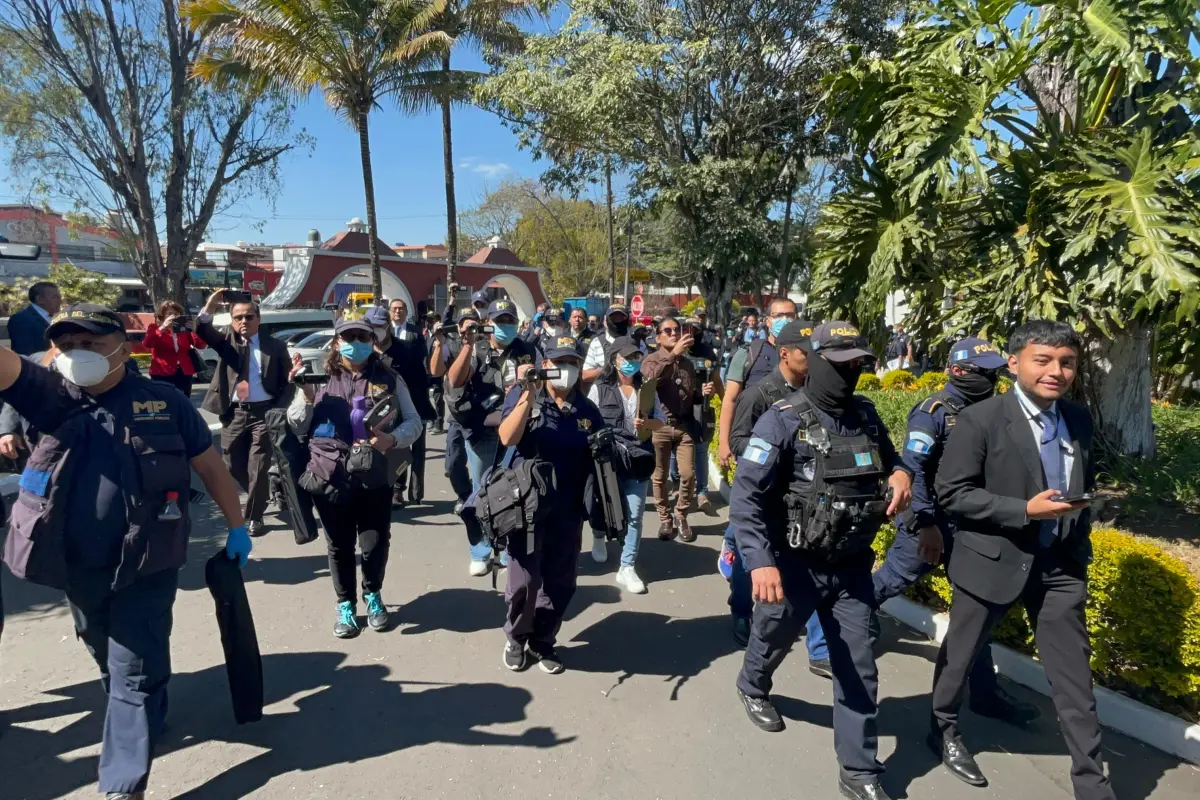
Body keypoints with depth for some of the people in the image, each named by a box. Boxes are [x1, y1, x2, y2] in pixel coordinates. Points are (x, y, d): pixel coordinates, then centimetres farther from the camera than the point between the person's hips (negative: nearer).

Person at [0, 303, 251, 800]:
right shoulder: (49, 395, -2)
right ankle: (145, 719, 50)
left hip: (146, 564, -4)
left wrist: (236, 527, 5)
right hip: (76, 565, 4)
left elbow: (210, 466, 2)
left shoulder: (163, 402, -7)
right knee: (108, 660, 24)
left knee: (135, 671, 2)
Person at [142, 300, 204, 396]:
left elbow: (201, 345, 0)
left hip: (184, 374, 3)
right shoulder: (155, 329, 5)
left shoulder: (184, 330, 11)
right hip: (162, 375, -3)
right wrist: (162, 328, -25)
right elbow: (147, 343, -15)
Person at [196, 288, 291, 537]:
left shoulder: (275, 346, 2)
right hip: (234, 413, 3)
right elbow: (203, 333, -10)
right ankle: (259, 498, 36)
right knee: (234, 466, 11)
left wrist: (279, 411, -11)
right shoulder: (227, 341, 8)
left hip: (264, 412, -3)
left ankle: (253, 517, 13)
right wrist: (208, 309, -28)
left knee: (258, 468, -1)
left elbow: (287, 382, 2)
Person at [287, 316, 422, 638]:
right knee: (339, 546, 11)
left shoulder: (389, 379, 3)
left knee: (376, 543, 6)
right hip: (330, 476, 1)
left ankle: (373, 595, 35)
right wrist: (306, 394, -11)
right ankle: (345, 604, 32)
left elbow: (414, 422, 3)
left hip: (374, 476, 0)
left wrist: (392, 439, -16)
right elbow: (297, 427, 5)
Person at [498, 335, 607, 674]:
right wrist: (529, 395, -22)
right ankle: (516, 637, 26)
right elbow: (507, 438, -18)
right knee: (524, 581, -2)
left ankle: (542, 640, 32)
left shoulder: (587, 409, 8)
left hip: (568, 509, 4)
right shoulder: (522, 395, -2)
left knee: (561, 582, 10)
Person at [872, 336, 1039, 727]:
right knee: (894, 579, 6)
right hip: (930, 521, -7)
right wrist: (925, 524, -24)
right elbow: (912, 471, -23)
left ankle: (984, 691, 18)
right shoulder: (933, 412, -17)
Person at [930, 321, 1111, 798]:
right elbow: (952, 494, -16)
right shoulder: (980, 420, -15)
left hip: (1060, 564, 4)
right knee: (961, 652, 16)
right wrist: (1024, 510, -24)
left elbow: (1085, 486, 17)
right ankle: (944, 730, 41)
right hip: (993, 560, -4)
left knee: (1074, 678, 7)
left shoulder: (1079, 420, 4)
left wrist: (1080, 549, 11)